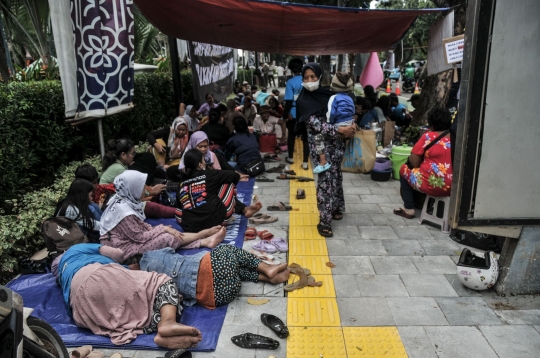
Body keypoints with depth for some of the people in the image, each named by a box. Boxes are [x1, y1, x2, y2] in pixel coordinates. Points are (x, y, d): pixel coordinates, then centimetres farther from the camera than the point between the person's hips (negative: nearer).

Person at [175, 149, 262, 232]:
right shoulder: (209, 175, 3)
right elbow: (235, 176, 12)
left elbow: (180, 206, 23)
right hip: (216, 220, -2)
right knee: (228, 182, 16)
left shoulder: (182, 184, 13)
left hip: (190, 227, 2)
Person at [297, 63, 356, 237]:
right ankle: (324, 221, 2)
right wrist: (340, 130, -25)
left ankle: (336, 208, 36)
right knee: (326, 179, -8)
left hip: (336, 142, 5)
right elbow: (316, 124, -19)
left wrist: (350, 126, -7)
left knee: (336, 176, 16)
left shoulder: (327, 93, 4)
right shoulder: (303, 101, -9)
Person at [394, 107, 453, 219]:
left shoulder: (428, 137, -6)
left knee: (404, 169, 19)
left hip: (431, 185, -6)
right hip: (452, 187, 6)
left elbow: (414, 163, -7)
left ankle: (408, 209, 17)